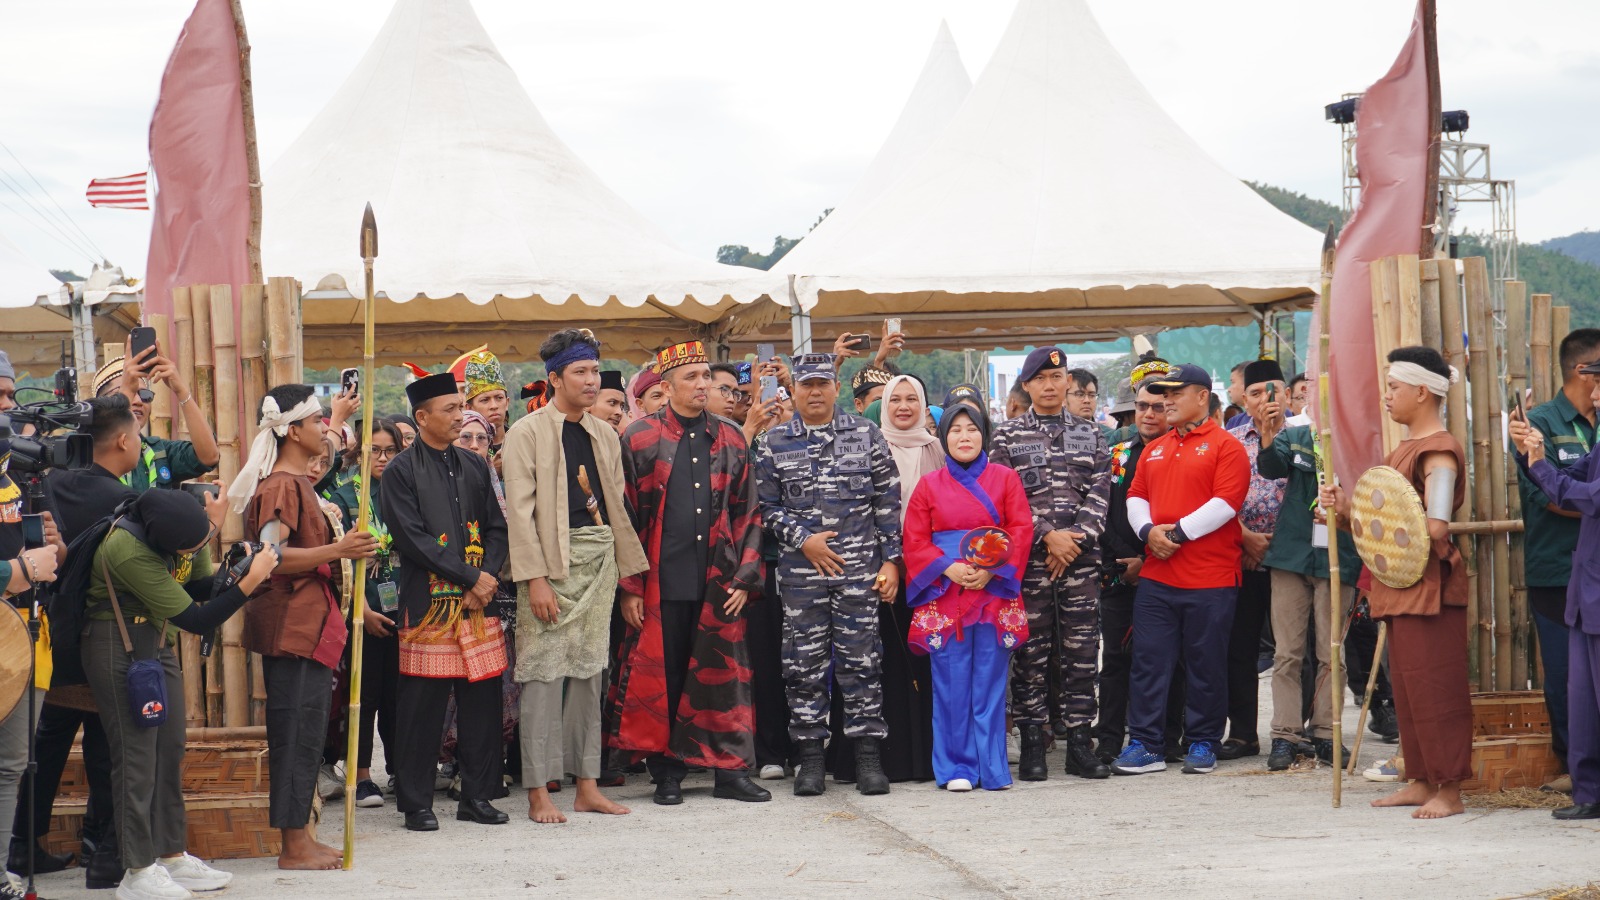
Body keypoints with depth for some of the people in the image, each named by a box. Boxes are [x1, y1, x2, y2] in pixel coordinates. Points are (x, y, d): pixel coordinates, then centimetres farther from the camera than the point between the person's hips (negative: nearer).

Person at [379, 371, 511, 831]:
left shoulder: (473, 466, 15)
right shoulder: (401, 472, -2)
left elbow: (497, 528, 13)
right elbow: (412, 537, -10)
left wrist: (488, 577, -5)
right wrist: (471, 577, -12)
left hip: (477, 603, 5)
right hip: (428, 603, -5)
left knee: (483, 699, 5)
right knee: (423, 707, -2)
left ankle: (477, 795, 15)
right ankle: (417, 803, 6)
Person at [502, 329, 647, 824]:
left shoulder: (604, 435, 15)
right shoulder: (527, 433, -4)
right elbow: (519, 510, -9)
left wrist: (629, 574, 12)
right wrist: (535, 577, -16)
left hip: (599, 562, 6)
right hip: (552, 562, -6)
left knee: (590, 672, 8)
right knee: (545, 673, -6)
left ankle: (587, 786, 13)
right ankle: (539, 794, -3)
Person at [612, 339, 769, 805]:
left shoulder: (730, 440, 11)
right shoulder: (640, 438, 1)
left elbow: (747, 513, 12)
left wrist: (744, 578, 2)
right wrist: (629, 586, -6)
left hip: (719, 584, 2)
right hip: (661, 583, -2)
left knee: (724, 676, 4)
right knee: (660, 677, 2)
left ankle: (731, 771, 12)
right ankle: (667, 774, 12)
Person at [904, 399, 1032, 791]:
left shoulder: (1005, 479, 9)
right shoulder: (928, 485, 10)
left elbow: (1022, 530, 2)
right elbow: (915, 541, 6)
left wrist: (992, 571, -11)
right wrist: (948, 569, -10)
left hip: (995, 593, 0)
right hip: (944, 595, 0)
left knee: (990, 681, 0)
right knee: (952, 682, 0)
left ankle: (992, 768, 5)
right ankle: (956, 768, 6)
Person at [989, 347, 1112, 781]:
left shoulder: (1092, 435, 12)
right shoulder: (1007, 436, 6)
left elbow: (1100, 494, 4)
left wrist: (1077, 539, -10)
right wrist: (1047, 535, -12)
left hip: (1081, 560, 2)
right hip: (1028, 559, -2)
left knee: (1082, 652, 2)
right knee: (1030, 652, 0)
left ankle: (1080, 744, 7)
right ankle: (1032, 747, 6)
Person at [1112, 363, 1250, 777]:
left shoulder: (1225, 447, -3)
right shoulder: (1153, 450, 18)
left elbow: (1225, 503, -12)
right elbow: (1136, 497, 15)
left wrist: (1178, 533, -15)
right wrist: (1148, 531, -5)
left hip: (1210, 579, -6)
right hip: (1156, 577, 6)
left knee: (1206, 665, 3)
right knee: (1148, 661, 2)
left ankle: (1203, 744, 12)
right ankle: (1146, 745, 6)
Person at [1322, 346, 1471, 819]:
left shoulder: (1438, 451, -12)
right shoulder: (1403, 449, 18)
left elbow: (1434, 527, -22)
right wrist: (1346, 509, 1)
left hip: (1429, 585, -10)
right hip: (1398, 587, 10)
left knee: (1434, 687, -7)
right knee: (1406, 686, 12)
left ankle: (1450, 790, -3)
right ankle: (1421, 781, 19)